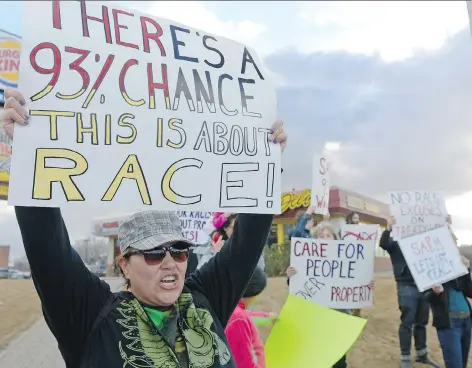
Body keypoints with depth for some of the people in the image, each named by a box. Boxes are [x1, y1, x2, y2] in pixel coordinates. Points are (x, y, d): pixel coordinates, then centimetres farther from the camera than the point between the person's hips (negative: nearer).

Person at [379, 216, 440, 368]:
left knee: (421, 322, 15)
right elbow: (383, 244, -19)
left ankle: (422, 354, 29)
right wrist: (388, 228, -36)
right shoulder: (395, 242, 0)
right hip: (407, 287, -5)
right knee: (407, 323, 0)